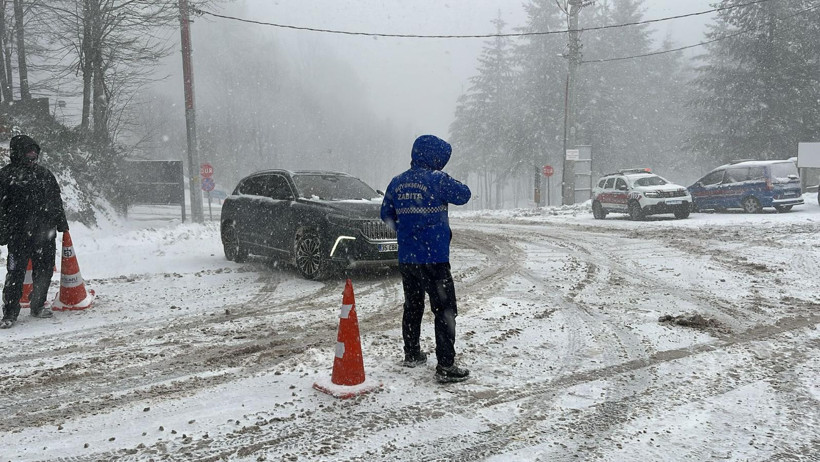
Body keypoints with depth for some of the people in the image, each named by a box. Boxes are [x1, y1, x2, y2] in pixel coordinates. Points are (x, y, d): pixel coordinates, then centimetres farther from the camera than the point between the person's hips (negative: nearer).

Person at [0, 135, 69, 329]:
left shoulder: (44, 173, 15)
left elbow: (56, 200, 23)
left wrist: (61, 223, 22)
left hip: (46, 233, 5)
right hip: (19, 233, -5)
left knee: (44, 270, 11)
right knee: (16, 271, -6)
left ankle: (38, 305, 26)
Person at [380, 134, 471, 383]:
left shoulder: (397, 183, 4)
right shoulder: (437, 180, -13)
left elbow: (386, 214, 14)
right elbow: (463, 195, 1)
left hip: (406, 258, 6)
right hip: (434, 258, -6)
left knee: (412, 306, 20)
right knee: (445, 310, -1)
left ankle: (412, 354, 33)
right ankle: (445, 366, -3)